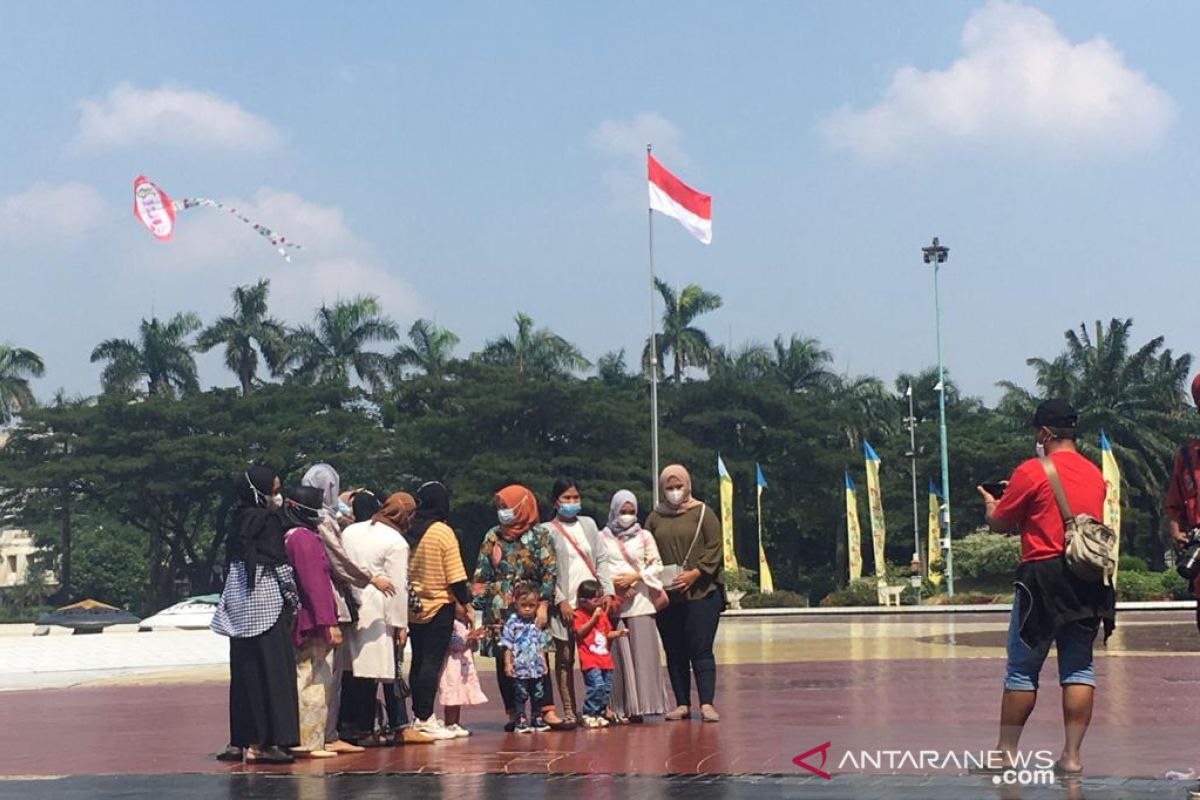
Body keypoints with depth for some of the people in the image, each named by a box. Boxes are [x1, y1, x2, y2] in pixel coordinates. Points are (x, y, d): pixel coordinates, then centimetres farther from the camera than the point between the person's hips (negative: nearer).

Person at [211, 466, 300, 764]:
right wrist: (292, 599, -3)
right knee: (270, 671, -5)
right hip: (266, 605, -8)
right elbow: (279, 566, -13)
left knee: (244, 673, 12)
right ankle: (263, 742, -7)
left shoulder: (240, 522, 12)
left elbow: (230, 565, 13)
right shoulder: (268, 522, -11)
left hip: (240, 608, 8)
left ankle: (240, 741, 15)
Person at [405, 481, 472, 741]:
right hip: (439, 606, -6)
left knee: (418, 661, 13)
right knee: (432, 662, -5)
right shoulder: (443, 533, -12)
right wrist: (465, 602, -2)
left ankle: (418, 715, 18)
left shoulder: (409, 532, 2)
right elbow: (455, 575, -12)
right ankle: (425, 719, -9)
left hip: (413, 607, 6)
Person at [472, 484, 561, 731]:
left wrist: (543, 605, -10)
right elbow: (481, 575, 11)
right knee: (503, 660, 3)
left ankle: (547, 710, -8)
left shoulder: (539, 535, 2)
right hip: (499, 610, 3)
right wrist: (476, 603, 4)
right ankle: (513, 713, 9)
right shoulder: (493, 536, 11)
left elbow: (549, 572, -3)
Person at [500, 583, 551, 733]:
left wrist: (544, 663, 16)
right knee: (520, 695, -1)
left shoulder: (537, 624, 9)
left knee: (538, 694, 10)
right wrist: (508, 663, -12)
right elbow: (507, 645, -8)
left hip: (537, 667, 5)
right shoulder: (512, 622, -7)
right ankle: (520, 720, 4)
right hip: (519, 668, -5)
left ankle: (537, 719, 21)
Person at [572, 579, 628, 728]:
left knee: (607, 688, 7)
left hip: (605, 658, 8)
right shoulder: (579, 615, -5)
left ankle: (600, 714, 18)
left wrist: (618, 633, 5)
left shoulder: (602, 614, 16)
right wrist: (594, 618, -17)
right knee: (597, 685, -20)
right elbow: (580, 632, -18)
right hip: (590, 660, -8)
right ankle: (588, 715, -10)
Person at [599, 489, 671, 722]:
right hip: (612, 601, -1)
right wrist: (615, 584, -9)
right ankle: (621, 709, -3)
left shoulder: (644, 537, 13)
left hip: (640, 601, 1)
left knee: (643, 653, -6)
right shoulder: (602, 538, 9)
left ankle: (641, 705, -4)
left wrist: (635, 577, -7)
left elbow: (656, 565, 7)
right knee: (618, 655, -4)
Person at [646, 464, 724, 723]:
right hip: (666, 595, 3)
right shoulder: (655, 518, 13)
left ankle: (706, 704, -9)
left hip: (701, 593, -3)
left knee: (701, 650, -8)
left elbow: (715, 547, -2)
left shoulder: (702, 513, 4)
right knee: (674, 653, 5)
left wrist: (695, 573, -13)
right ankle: (682, 704, 10)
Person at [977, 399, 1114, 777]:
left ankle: (1007, 753, 8)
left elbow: (1000, 524, 0)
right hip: (1090, 580, 5)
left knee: (1022, 669, 3)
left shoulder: (1032, 472, -8)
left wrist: (991, 504, 22)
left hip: (1044, 577, -5)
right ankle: (1072, 755, 4)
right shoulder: (1095, 474, 11)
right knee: (1079, 667, 8)